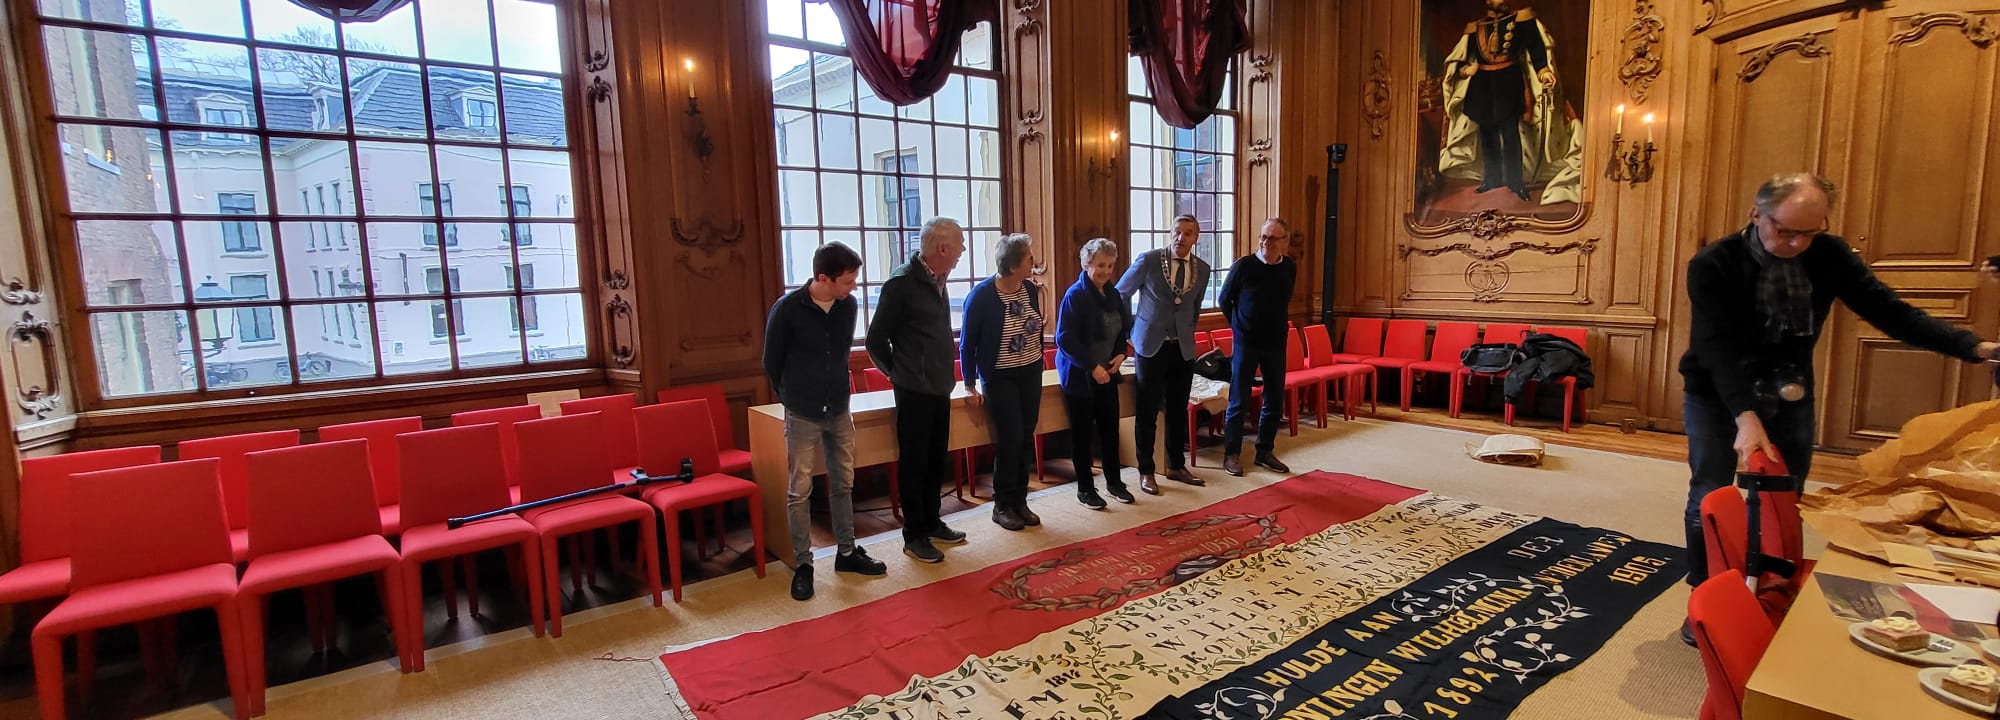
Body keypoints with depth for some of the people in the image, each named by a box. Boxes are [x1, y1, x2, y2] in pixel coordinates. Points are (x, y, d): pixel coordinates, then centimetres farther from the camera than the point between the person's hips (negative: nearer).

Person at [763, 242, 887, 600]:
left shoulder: (848, 306, -3)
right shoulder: (787, 309, -17)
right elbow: (771, 362, -3)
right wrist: (793, 397, 8)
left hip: (840, 410, 5)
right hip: (803, 415, -4)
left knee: (843, 483, 14)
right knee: (800, 490, 4)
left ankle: (847, 553, 28)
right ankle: (802, 564, 16)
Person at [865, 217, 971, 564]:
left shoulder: (936, 281, 8)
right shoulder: (901, 283, -17)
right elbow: (876, 340, -11)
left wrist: (943, 374, 13)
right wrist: (899, 373, 2)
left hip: (939, 389, 8)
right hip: (914, 391, -8)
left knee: (937, 461, 17)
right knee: (914, 464, 4)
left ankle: (931, 523, 32)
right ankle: (914, 536, 17)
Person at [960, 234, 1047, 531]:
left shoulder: (1031, 289, -1)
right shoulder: (982, 295, -17)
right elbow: (967, 342, -9)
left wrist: (1041, 325, -2)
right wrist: (970, 385, -7)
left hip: (1031, 373, 5)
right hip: (1000, 377, -5)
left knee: (1026, 438, 7)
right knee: (1010, 439, -5)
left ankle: (1020, 501, 20)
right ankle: (1002, 506, 11)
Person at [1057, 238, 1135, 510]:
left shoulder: (1113, 294, 6)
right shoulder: (1075, 295, -15)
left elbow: (1123, 330, 16)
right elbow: (1064, 339, -19)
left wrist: (1121, 354, -3)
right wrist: (1092, 367, -21)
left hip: (1107, 373, 6)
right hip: (1079, 375, -6)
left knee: (1110, 428, 12)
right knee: (1082, 432, 4)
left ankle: (1114, 482, 28)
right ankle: (1085, 488, 17)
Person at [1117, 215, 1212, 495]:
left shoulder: (1202, 268, 5)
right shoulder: (1148, 260, -9)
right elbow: (1119, 294, 1)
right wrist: (1130, 327, 3)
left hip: (1184, 348, 4)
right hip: (1151, 346, -4)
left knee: (1178, 411, 12)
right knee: (1147, 412, 2)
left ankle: (1176, 466, 26)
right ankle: (1146, 472, 13)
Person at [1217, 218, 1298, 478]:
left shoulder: (1290, 268, 0)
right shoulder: (1243, 266, -12)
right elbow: (1225, 300, 1)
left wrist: (1274, 327, 14)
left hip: (1276, 343, 4)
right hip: (1246, 343, -4)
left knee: (1275, 401, 10)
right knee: (1239, 402, 1)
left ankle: (1265, 451, 24)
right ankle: (1231, 454, 11)